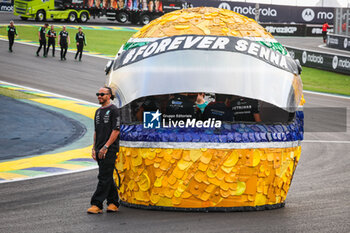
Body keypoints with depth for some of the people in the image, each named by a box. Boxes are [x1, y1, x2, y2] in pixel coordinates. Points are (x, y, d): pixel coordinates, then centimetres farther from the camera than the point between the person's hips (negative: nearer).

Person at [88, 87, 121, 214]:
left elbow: (116, 131, -13)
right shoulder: (98, 112, 18)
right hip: (100, 150, 8)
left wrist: (105, 147, -18)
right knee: (107, 177, 11)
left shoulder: (113, 110, -7)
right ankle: (113, 202, 18)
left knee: (104, 177, -10)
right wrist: (94, 148, 13)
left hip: (109, 150, -8)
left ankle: (97, 204, -13)